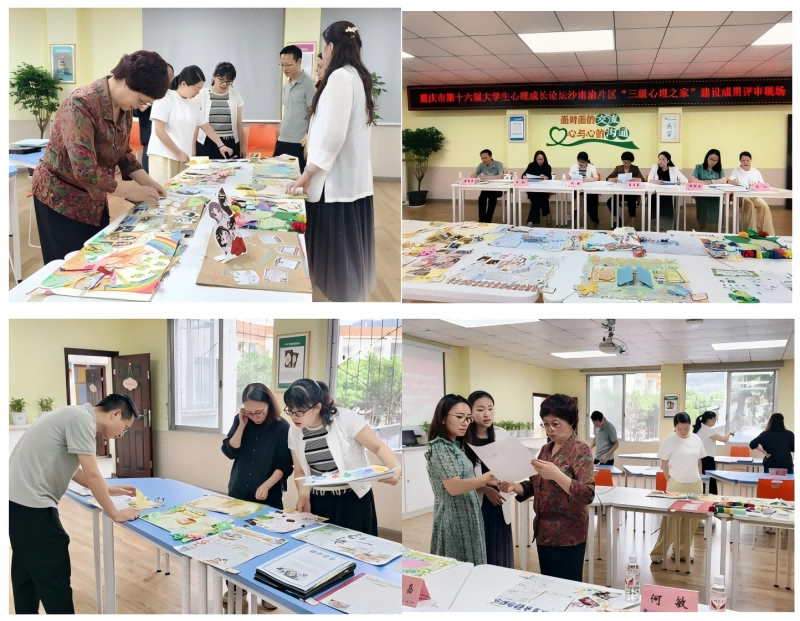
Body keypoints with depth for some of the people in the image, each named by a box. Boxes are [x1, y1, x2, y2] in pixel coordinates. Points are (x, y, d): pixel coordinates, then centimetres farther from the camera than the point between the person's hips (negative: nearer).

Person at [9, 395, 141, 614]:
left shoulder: (76, 416, 15)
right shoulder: (82, 419, -15)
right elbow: (92, 475, -16)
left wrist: (108, 490, 25)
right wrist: (115, 513, -6)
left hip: (18, 498, 10)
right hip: (30, 502, -10)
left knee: (28, 571, 21)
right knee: (54, 576, -3)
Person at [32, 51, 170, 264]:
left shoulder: (124, 106, -4)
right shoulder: (82, 104, -29)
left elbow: (122, 151, 10)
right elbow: (85, 171, -32)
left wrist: (146, 180, -5)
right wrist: (130, 192, -23)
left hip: (94, 197, 8)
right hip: (61, 197, -7)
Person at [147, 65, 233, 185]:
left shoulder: (195, 101, 9)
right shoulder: (165, 98, -9)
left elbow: (205, 125, 20)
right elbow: (159, 131, -13)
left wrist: (221, 145, 14)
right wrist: (179, 153, -12)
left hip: (184, 157, 5)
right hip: (163, 156, -5)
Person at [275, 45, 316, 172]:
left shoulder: (309, 83, -8)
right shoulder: (286, 85, 15)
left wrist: (309, 140, -19)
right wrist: (281, 132, 17)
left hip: (299, 144, -8)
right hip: (282, 141, 8)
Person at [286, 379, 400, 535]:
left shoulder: (346, 419, -15)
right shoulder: (294, 431, 0)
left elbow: (378, 447, -11)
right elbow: (300, 471, 10)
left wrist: (396, 469, -30)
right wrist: (303, 494, -10)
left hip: (353, 500, -4)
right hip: (317, 503, 4)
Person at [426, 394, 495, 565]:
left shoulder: (455, 446, 13)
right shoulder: (439, 447, -15)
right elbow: (453, 487, -25)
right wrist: (488, 477, -34)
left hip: (466, 518, 9)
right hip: (454, 521, -9)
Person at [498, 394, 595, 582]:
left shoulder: (581, 451, -11)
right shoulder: (546, 449, 11)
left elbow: (588, 494, -20)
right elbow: (535, 485, 14)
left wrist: (557, 475, -32)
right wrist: (515, 487, -6)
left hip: (567, 536, -7)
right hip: (543, 532, 7)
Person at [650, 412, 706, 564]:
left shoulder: (696, 440, 4)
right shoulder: (670, 440, -9)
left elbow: (699, 461, 13)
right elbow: (664, 463, -3)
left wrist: (699, 478, 10)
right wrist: (670, 480, -4)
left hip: (695, 484, 5)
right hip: (676, 484, -5)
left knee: (691, 519, 8)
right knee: (671, 519, -5)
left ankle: (683, 551, 21)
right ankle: (658, 552, 2)